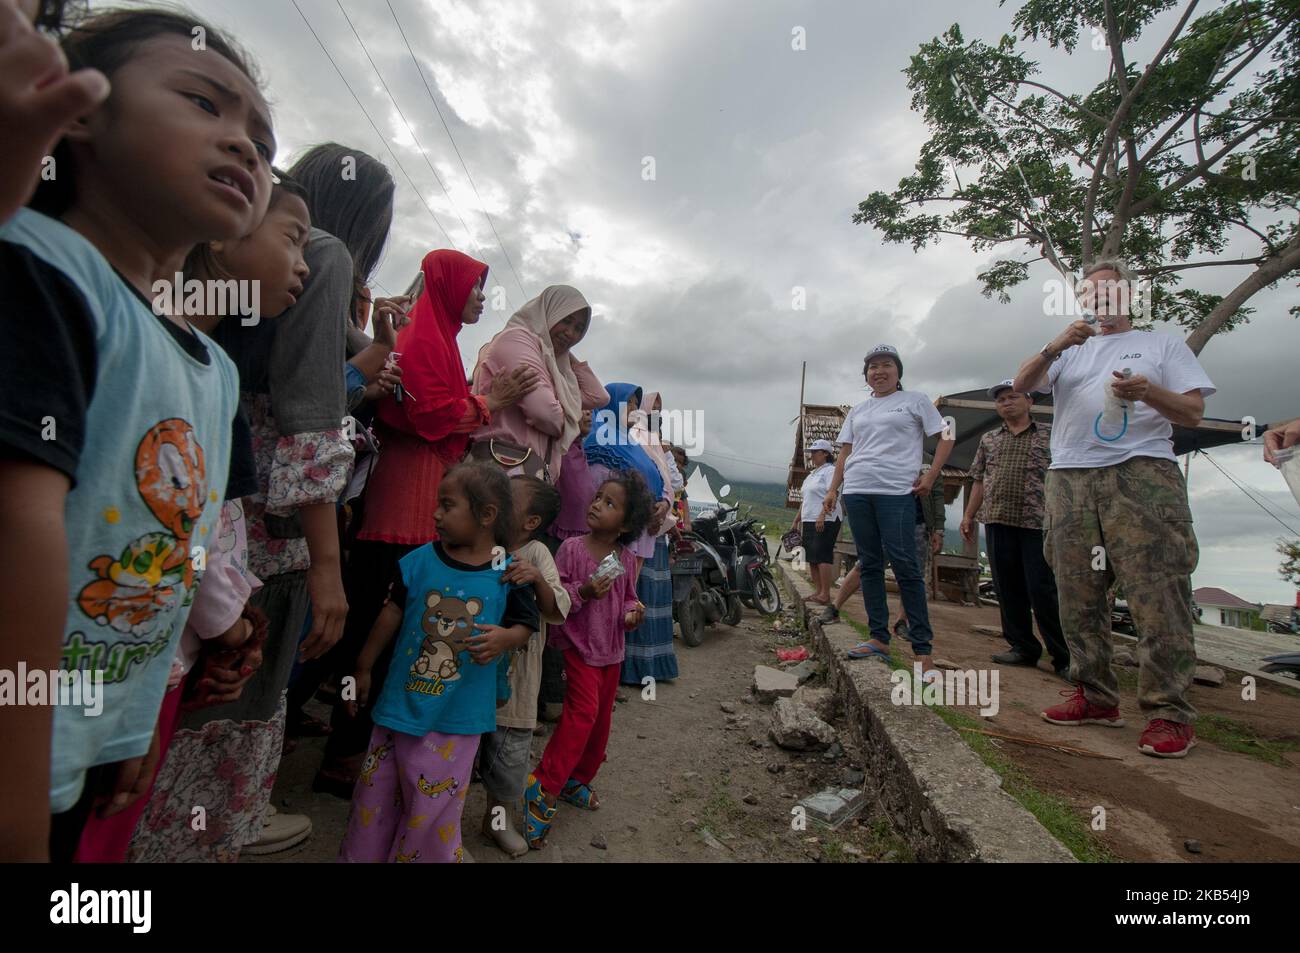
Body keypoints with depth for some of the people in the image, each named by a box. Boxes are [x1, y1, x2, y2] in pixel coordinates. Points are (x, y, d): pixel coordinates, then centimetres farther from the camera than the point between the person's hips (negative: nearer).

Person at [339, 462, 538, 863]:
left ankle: (427, 856, 37)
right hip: (402, 701, 3)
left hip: (459, 715, -2)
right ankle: (361, 854, 43)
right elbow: (392, 614, 4)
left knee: (434, 804, 12)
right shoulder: (420, 560, -6)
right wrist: (363, 668, 12)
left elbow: (525, 623, -2)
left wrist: (506, 637, -25)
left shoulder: (508, 573, -12)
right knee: (377, 792, 19)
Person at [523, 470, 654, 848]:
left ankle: (577, 780, 35)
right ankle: (543, 788, -5)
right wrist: (583, 592, -28)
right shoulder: (571, 548, -13)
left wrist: (632, 612, -9)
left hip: (612, 651, 6)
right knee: (583, 712, -18)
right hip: (579, 647, -5)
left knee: (601, 720, 15)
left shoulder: (627, 558, -1)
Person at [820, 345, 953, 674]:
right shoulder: (858, 411, 20)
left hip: (897, 492, -5)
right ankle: (879, 638, 13)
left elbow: (946, 437, 5)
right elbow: (845, 452, 20)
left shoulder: (915, 401, 8)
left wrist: (931, 477, -6)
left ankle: (921, 649, -3)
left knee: (905, 566, -9)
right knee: (870, 565, 6)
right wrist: (832, 489, 11)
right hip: (856, 492, 5)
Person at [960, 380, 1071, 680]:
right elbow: (979, 480, 18)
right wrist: (968, 516, 12)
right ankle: (1022, 647, 16)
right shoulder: (988, 439, 18)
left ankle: (1064, 657, 2)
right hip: (997, 521, 4)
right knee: (1008, 588, 6)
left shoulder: (1049, 434, 8)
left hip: (1037, 521, -4)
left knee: (1042, 590, -7)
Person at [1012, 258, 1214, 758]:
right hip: (1070, 479, 3)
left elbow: (1193, 412, 8)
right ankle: (1096, 698, 12)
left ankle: (1169, 711, -3)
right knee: (1078, 598, 3)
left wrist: (1149, 392, -13)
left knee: (1157, 595, -11)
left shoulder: (1163, 345, 17)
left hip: (1142, 473, -3)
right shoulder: (1069, 350, 24)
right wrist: (1055, 346, -8)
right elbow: (1021, 385, 8)